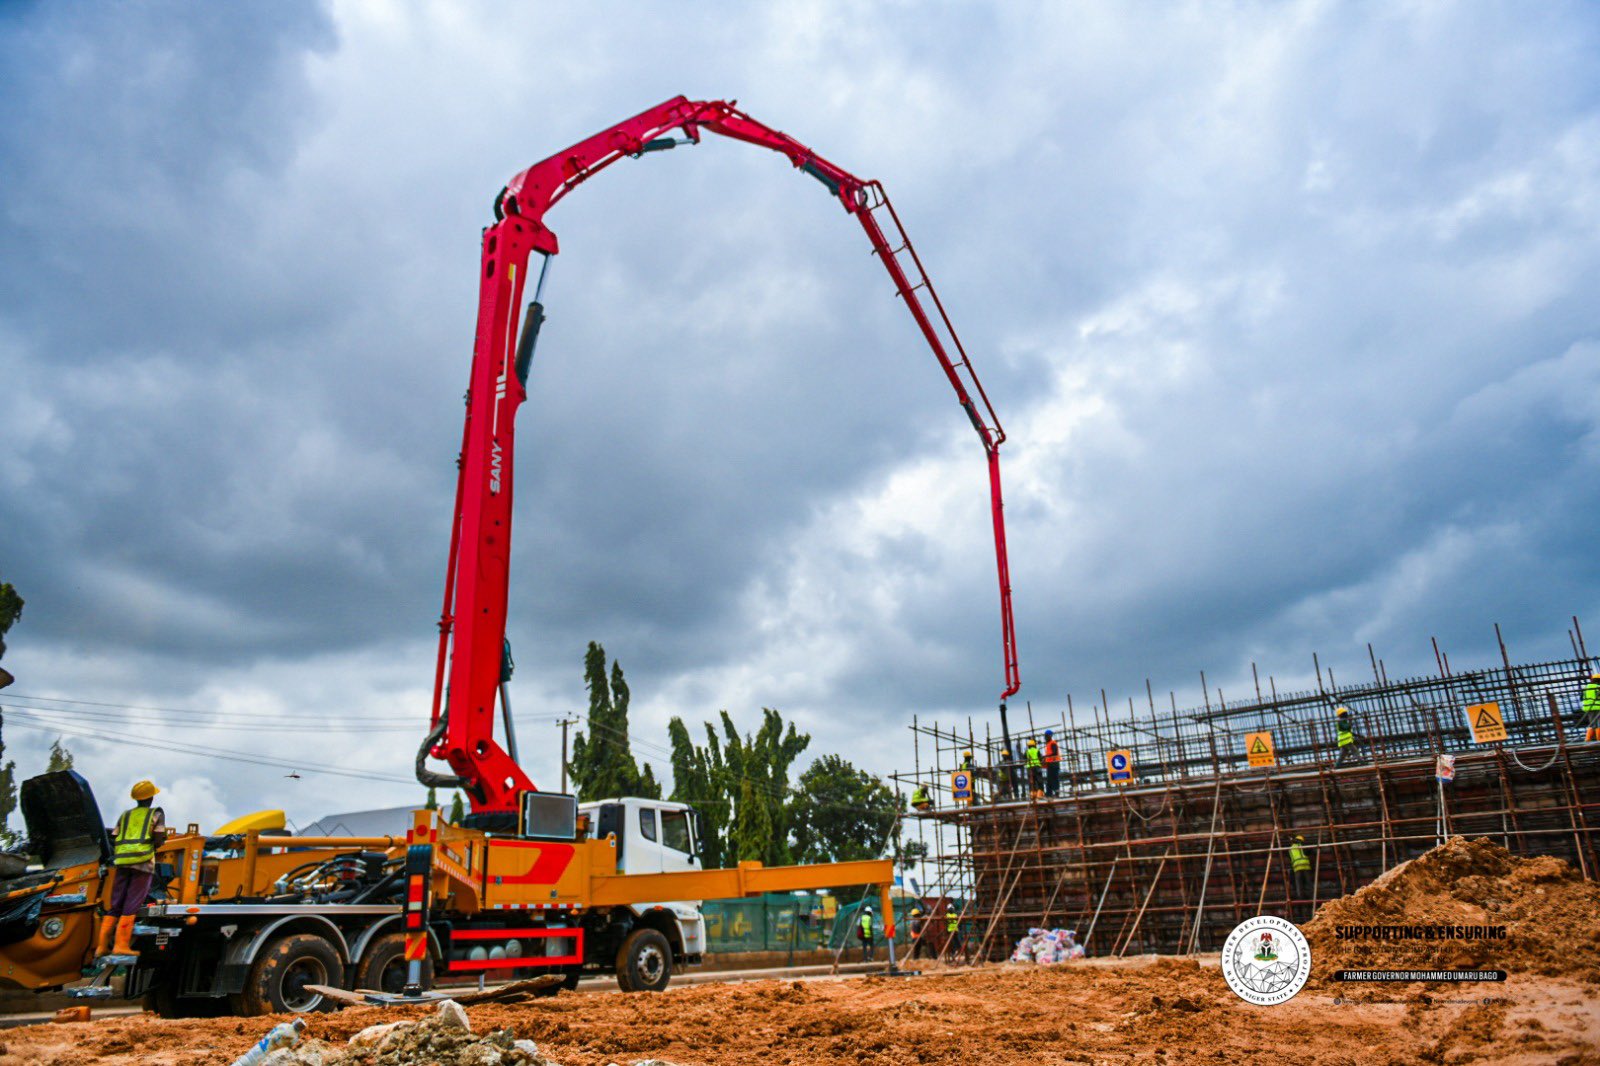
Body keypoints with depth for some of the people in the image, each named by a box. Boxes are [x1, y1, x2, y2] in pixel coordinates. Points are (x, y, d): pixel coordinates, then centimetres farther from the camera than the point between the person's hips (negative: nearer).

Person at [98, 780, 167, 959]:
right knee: (131, 905, -4)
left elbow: (113, 840, 11)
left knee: (115, 905, 10)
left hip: (121, 862, 5)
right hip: (143, 862, -4)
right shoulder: (156, 813, 6)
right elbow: (158, 840, -3)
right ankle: (121, 945, -8)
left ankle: (102, 946, 9)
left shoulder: (125, 815, 19)